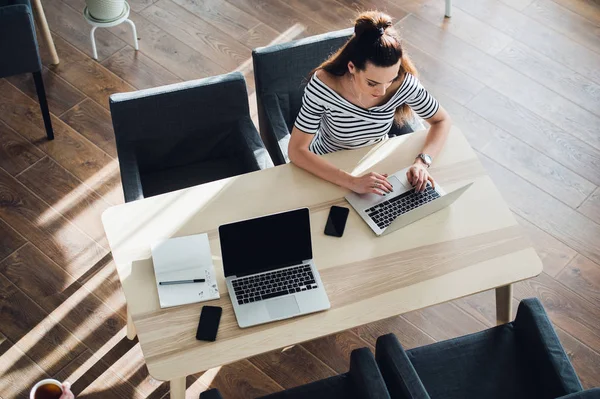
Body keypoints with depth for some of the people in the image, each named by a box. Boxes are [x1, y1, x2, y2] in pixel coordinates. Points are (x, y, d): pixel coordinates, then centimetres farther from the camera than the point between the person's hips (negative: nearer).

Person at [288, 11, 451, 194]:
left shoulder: (403, 83, -23)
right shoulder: (323, 86, -30)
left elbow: (442, 121, -7)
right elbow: (296, 151, -27)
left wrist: (422, 161, -26)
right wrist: (353, 182, -38)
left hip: (377, 163, 2)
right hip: (327, 169, -2)